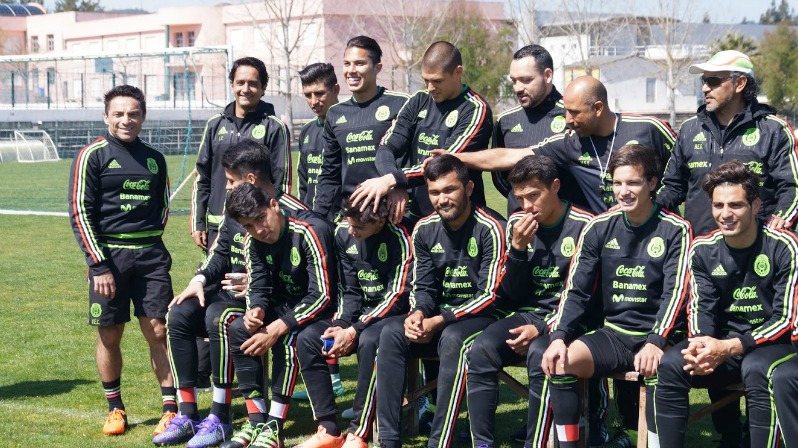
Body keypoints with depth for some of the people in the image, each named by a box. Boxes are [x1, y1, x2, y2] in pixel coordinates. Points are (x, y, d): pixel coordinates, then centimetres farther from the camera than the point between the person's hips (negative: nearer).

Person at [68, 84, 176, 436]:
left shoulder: (154, 159, 11)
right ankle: (115, 409, 20)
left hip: (150, 256, 3)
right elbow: (80, 212, -6)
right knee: (109, 336, 5)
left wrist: (149, 241, 7)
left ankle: (171, 408, 2)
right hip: (108, 256, -2)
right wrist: (99, 265, -11)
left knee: (158, 331, -2)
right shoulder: (93, 156, -2)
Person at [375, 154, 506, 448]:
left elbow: (490, 294, -16)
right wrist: (418, 313, -16)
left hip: (481, 317, -5)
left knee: (452, 339, -38)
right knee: (391, 332, -22)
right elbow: (423, 287, 8)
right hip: (438, 316, 6)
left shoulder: (490, 229, -13)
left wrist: (439, 321, -22)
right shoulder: (425, 230, 4)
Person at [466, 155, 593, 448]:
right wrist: (518, 248, -8)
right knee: (481, 351, -24)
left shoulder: (583, 225, -7)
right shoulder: (517, 224, 7)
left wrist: (543, 329, -17)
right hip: (528, 313, 4)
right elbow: (513, 294, 7)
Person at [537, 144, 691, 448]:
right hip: (613, 333, 3)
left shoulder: (675, 230, -3)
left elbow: (675, 293, -11)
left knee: (658, 370, -37)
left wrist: (655, 343, -26)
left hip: (657, 335, -3)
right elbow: (576, 290, 4)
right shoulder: (599, 228, 5)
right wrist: (559, 336, -12)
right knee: (559, 362, -24)